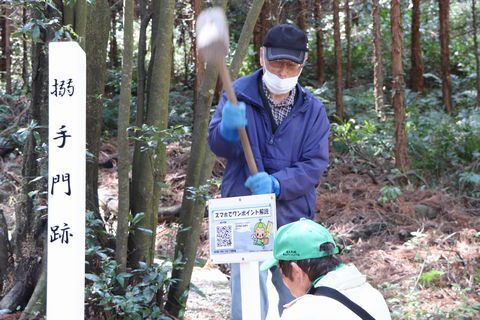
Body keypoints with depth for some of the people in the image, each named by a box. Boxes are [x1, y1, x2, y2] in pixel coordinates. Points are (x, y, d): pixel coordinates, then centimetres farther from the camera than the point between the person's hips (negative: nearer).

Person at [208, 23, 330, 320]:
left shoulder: (313, 109, 3)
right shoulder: (238, 95, -2)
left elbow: (315, 165, -6)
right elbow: (218, 146, -15)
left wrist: (276, 184, -23)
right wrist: (229, 128, -38)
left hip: (294, 220, 2)